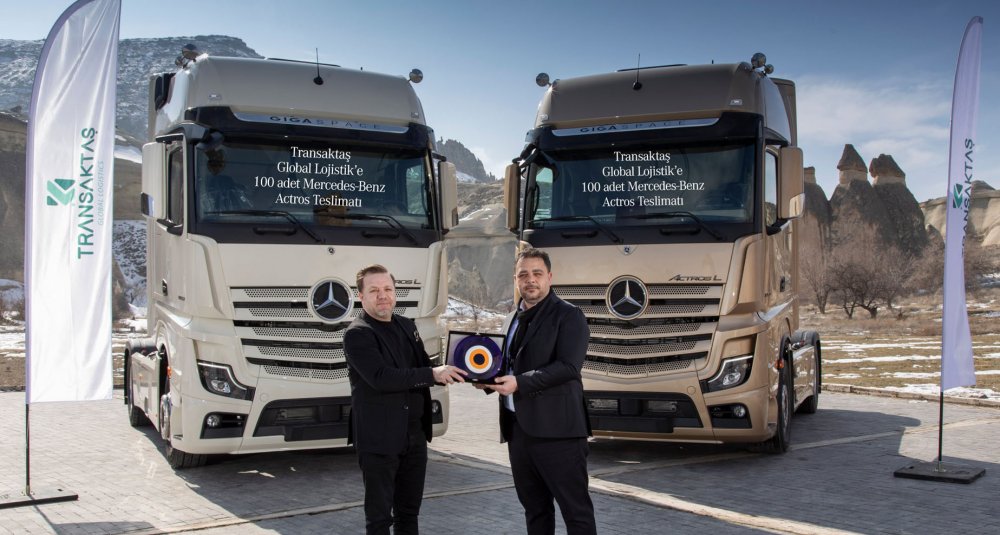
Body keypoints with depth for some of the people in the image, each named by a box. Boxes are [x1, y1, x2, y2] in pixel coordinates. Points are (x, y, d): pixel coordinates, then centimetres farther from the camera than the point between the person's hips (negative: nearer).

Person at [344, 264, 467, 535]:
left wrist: (448, 372, 1)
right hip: (378, 439, -7)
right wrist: (433, 374, -24)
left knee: (409, 512, 16)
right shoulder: (357, 334, -12)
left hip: (415, 435, 7)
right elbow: (381, 377, -24)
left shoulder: (407, 325, 12)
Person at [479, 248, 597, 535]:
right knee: (534, 508, 16)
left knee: (576, 509, -2)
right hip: (518, 426, 7)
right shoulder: (513, 319, 16)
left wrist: (519, 383, -22)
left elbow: (568, 367, -17)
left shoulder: (568, 316, -6)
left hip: (556, 428, -7)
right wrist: (489, 379, 4)